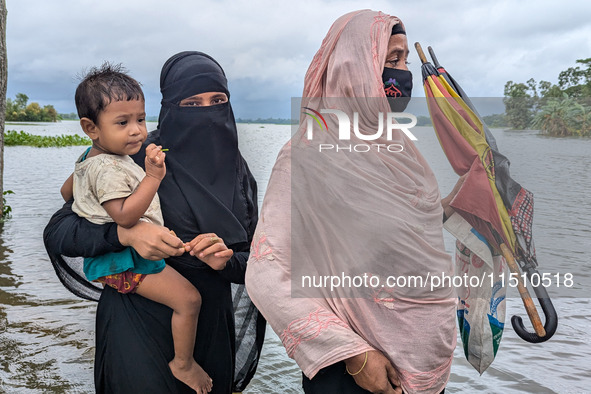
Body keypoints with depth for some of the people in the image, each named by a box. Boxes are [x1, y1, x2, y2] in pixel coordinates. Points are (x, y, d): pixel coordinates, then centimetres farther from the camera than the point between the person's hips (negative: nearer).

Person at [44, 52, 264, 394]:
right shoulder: (139, 159, -11)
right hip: (140, 323, -4)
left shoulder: (238, 173, 1)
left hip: (212, 327, 4)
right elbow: (57, 232, -13)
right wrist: (125, 232, -30)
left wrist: (225, 260, -21)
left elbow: (253, 262, 1)